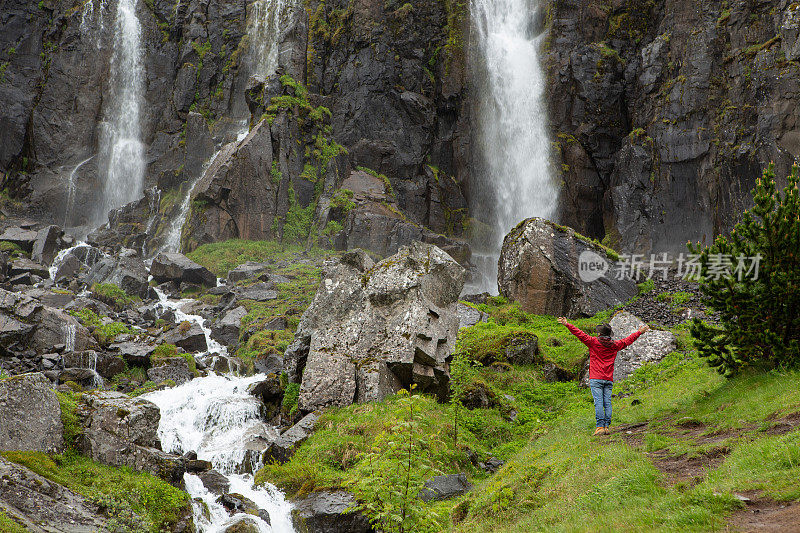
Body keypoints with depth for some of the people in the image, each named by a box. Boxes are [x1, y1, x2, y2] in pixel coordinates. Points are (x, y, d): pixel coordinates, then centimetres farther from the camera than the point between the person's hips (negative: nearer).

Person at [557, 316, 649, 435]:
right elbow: (628, 340, 25)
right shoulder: (614, 345, 11)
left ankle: (600, 426, -15)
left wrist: (567, 324, 0)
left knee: (598, 402, -9)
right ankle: (607, 426, -1)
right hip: (609, 380, 4)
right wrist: (640, 332, 40)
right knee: (607, 403, 3)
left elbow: (580, 334, -3)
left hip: (596, 379, -4)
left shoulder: (594, 342, -1)